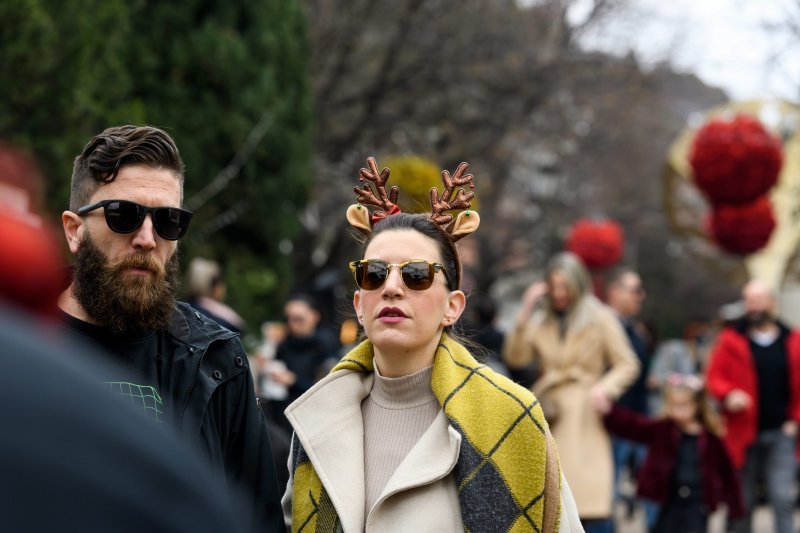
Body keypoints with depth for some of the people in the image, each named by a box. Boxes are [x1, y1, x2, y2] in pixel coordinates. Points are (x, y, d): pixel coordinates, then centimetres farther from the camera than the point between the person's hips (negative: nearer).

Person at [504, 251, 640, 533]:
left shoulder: (600, 319, 0)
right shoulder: (540, 319, 11)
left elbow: (628, 364, 0)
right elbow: (515, 357, 0)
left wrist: (605, 387, -18)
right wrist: (525, 313, -9)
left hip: (585, 418, -4)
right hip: (548, 416, 4)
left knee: (593, 499, -12)